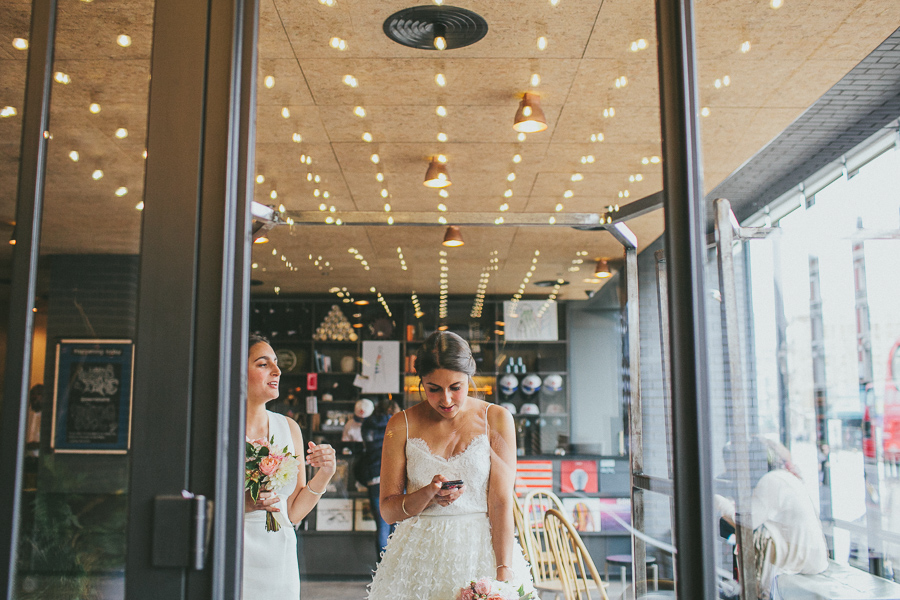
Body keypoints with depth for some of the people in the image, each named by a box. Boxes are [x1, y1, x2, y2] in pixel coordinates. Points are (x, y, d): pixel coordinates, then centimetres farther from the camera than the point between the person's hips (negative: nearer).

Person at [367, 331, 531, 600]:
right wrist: (428, 494, -18)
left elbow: (502, 502, -8)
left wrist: (503, 573, -17)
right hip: (419, 559, 1)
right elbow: (387, 510, 0)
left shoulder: (496, 419, -3)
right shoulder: (402, 425, -1)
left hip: (483, 552, -1)